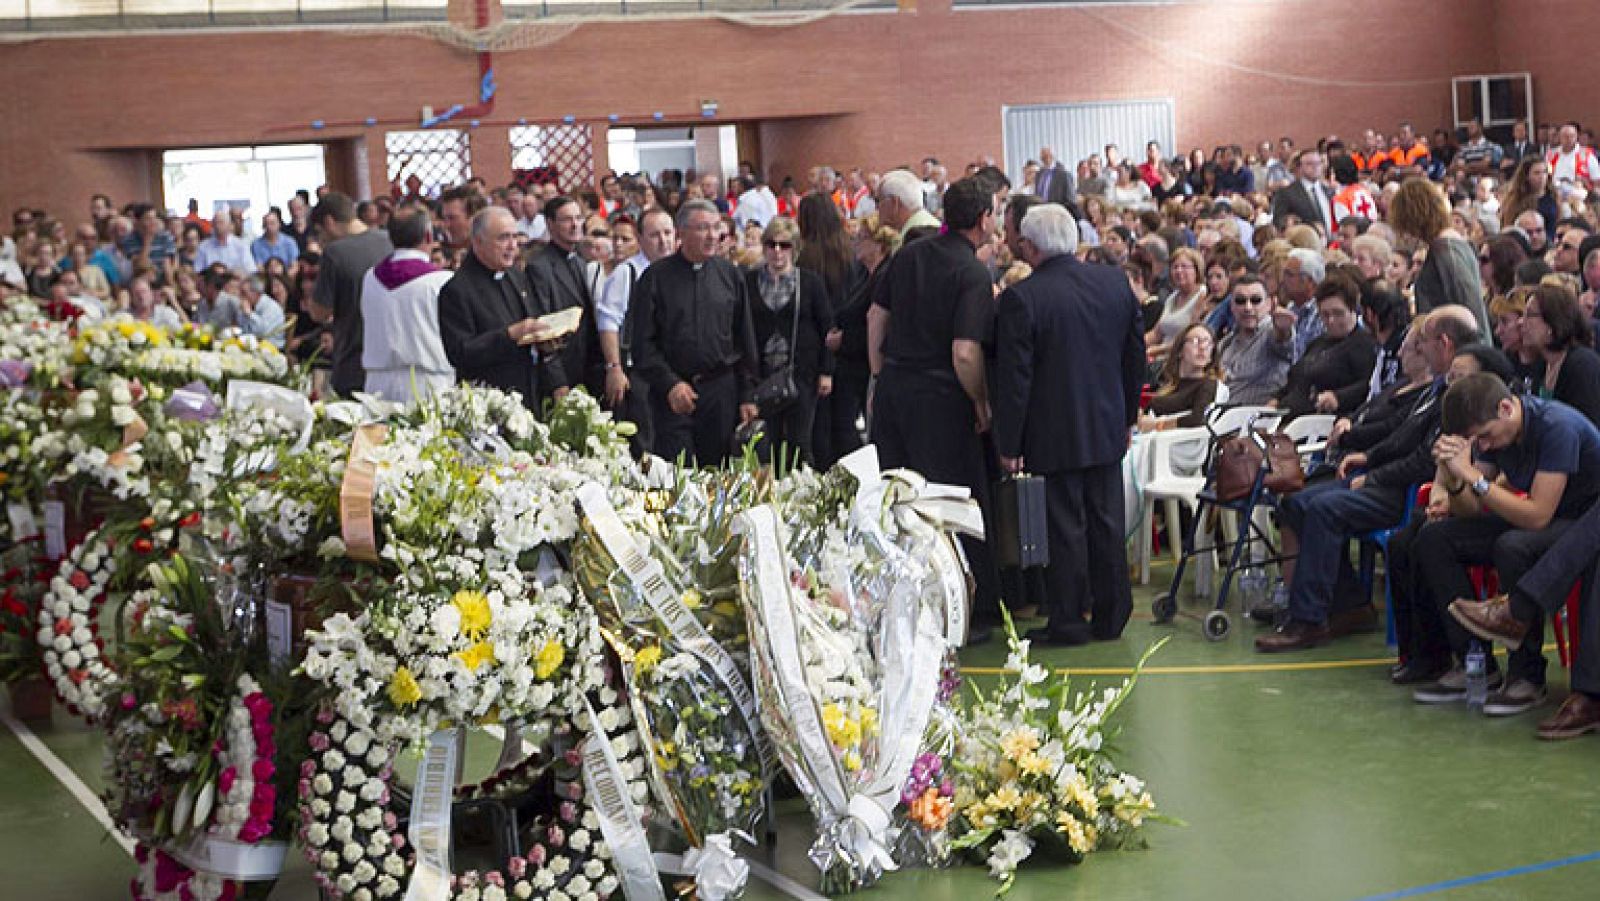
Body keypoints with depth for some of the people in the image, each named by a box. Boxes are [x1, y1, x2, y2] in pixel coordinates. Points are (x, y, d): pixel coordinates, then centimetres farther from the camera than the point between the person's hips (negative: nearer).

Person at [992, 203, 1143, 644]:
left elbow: (1013, 377, -15)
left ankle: (1067, 621, 11)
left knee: (1064, 528, 3)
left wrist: (1008, 443, -8)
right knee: (1107, 524, 13)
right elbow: (1136, 355, 9)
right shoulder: (1116, 282, 1)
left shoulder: (1020, 298, -16)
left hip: (1054, 433, -5)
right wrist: (1127, 416, 19)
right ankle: (1111, 617, 22)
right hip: (1107, 427, 5)